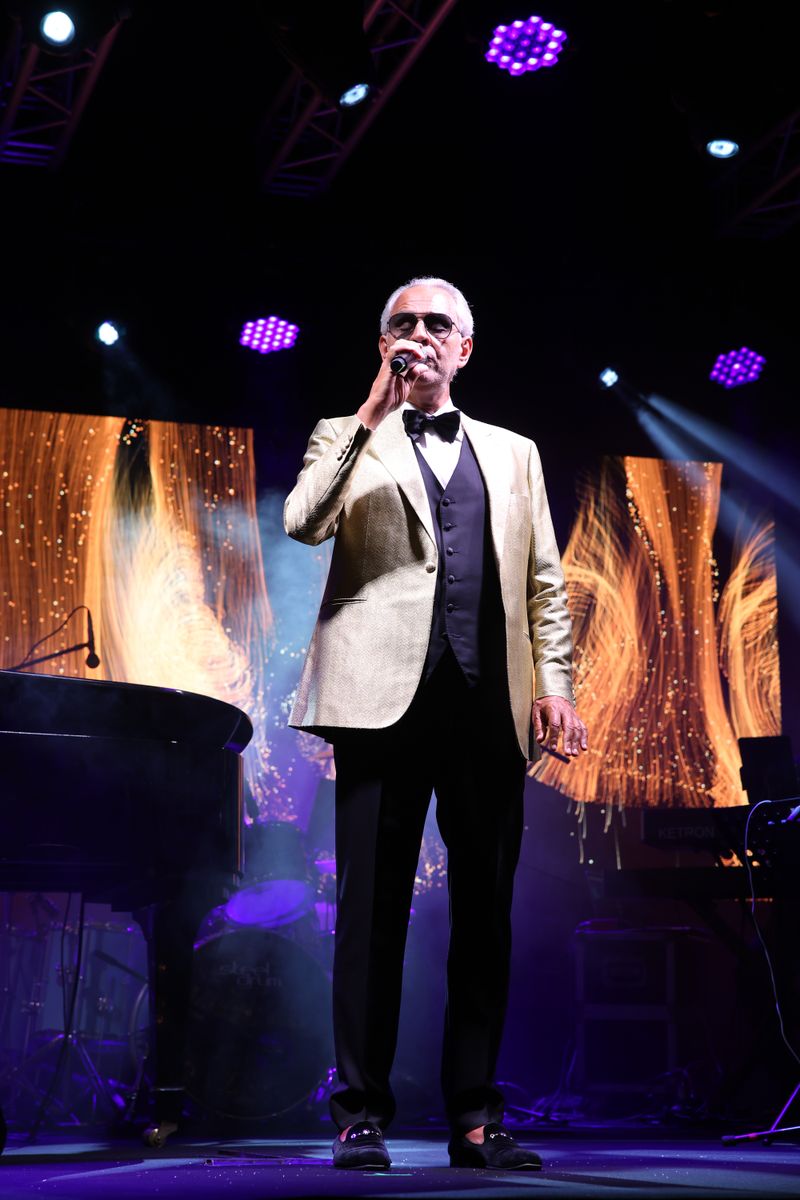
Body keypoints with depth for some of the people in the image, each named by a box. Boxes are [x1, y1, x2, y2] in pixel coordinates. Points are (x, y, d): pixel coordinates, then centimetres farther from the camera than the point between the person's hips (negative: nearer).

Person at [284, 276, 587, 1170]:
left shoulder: (513, 453, 22)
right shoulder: (347, 438, 15)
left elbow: (543, 583, 17)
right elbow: (304, 523, -5)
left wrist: (554, 682, 4)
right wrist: (374, 414, -8)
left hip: (489, 704, 3)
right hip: (386, 696, -3)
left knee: (485, 912, 3)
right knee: (372, 909, -3)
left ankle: (475, 1117, 9)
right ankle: (361, 1114, 3)